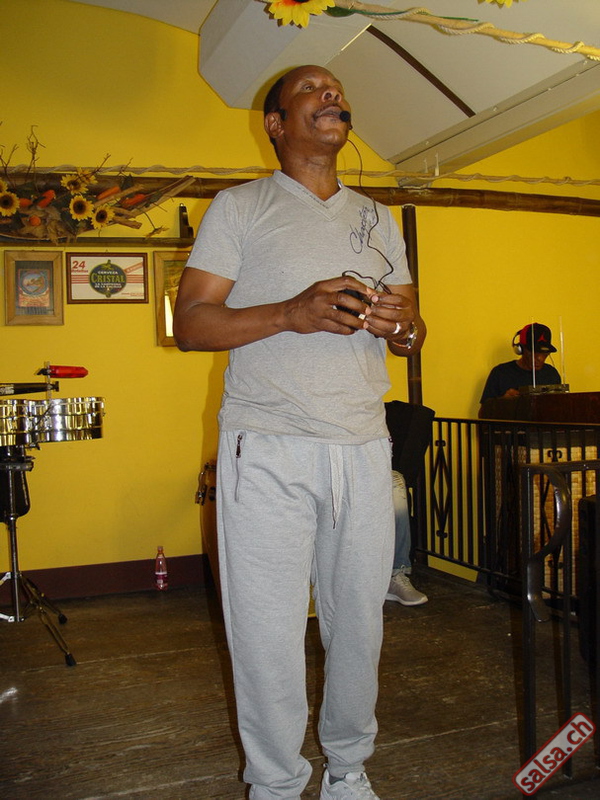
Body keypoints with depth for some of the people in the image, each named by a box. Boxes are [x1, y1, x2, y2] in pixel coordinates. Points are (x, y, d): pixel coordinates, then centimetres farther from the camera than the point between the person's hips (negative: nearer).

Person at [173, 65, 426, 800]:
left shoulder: (378, 220, 19)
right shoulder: (238, 207, 6)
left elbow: (412, 333, 20)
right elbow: (190, 323, -3)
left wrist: (402, 324, -5)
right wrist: (293, 313, -17)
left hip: (363, 446, 4)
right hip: (268, 450, -4)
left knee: (359, 619, 9)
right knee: (269, 631, 0)